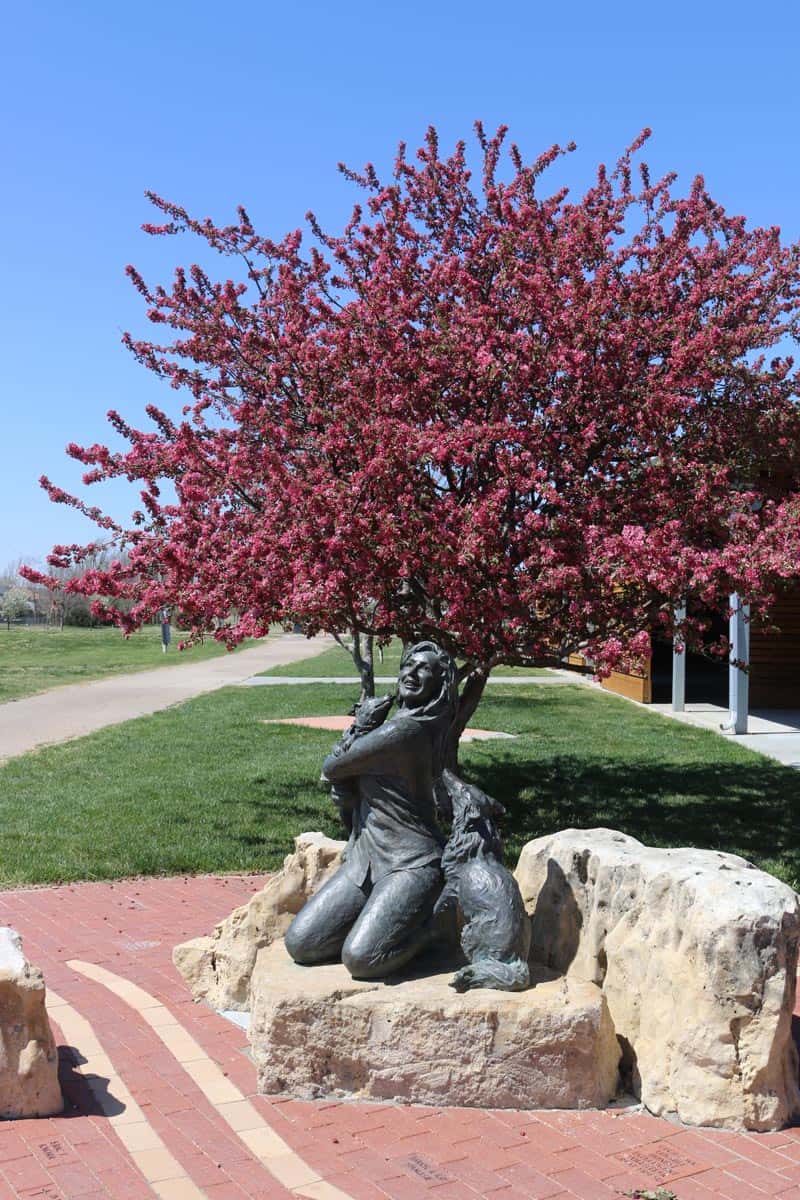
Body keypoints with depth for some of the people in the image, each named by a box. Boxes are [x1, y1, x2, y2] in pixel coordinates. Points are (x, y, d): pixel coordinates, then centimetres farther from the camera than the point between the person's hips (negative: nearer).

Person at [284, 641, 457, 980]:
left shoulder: (405, 730, -20)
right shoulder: (389, 727, 11)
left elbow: (330, 769, -12)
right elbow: (344, 796, 6)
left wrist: (361, 727, 3)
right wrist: (360, 728, -6)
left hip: (411, 865, -9)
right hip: (365, 860, 9)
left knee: (360, 958, -23)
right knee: (300, 943, 0)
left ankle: (430, 918, 3)